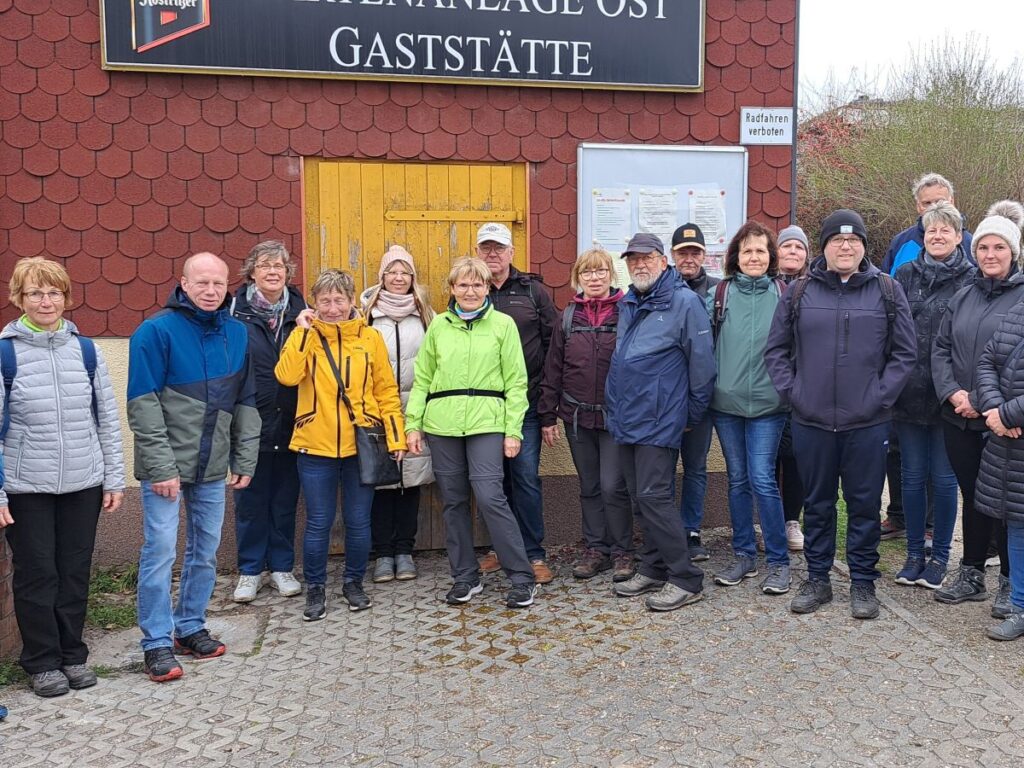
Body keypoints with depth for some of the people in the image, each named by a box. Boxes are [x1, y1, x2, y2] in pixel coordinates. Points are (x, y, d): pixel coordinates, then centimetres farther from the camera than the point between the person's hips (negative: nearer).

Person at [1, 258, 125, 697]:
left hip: (83, 484, 3)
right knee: (36, 574, 6)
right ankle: (42, 662, 21)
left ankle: (73, 655, 26)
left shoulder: (86, 350, 4)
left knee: (76, 571, 11)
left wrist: (114, 479, 5)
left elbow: (108, 419, 7)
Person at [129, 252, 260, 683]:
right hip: (166, 466, -5)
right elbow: (143, 405, -13)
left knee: (206, 552, 12)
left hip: (214, 467, 5)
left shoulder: (237, 333, 7)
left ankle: (191, 627, 27)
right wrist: (161, 467, -17)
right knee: (160, 552, -3)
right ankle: (158, 643, 9)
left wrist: (245, 459, 7)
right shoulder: (156, 331, -9)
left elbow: (246, 402, 11)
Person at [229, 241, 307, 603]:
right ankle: (250, 570, 24)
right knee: (250, 501, 8)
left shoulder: (299, 311, 4)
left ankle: (282, 567, 26)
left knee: (285, 500, 12)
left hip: (290, 424, 2)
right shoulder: (236, 313, -5)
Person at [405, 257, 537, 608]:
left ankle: (522, 577, 2)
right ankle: (465, 577, 22)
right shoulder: (439, 325, 11)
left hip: (486, 423, -3)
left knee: (490, 497, -11)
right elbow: (422, 379, 12)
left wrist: (513, 430, -6)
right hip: (442, 425, 4)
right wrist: (413, 424, 5)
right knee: (454, 501, 8)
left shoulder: (503, 324, 3)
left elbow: (516, 381, 0)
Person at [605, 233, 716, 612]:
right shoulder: (627, 304, 13)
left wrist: (693, 411, -4)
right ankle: (654, 569, 25)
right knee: (640, 496, 13)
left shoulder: (684, 302, -11)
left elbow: (702, 361, -10)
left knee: (654, 496, -9)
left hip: (659, 421, -8)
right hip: (626, 420, 8)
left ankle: (686, 580, 1)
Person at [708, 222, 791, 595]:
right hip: (726, 401, 2)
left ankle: (778, 561, 7)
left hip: (767, 402, -2)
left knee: (762, 480, -6)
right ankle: (744, 556, 22)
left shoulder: (784, 294, 0)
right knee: (737, 479, 10)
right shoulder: (720, 294, 4)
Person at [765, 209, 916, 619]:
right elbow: (775, 350, 7)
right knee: (817, 504, 12)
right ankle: (817, 579, 25)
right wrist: (791, 392, -3)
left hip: (868, 423, -1)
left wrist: (880, 396, -6)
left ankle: (863, 582, 22)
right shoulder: (799, 292, 4)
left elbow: (904, 352, 3)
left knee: (865, 505, 7)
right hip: (811, 421, 1)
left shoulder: (888, 291, 3)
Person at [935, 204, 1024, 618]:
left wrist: (981, 400, -16)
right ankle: (971, 573, 27)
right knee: (972, 496, 14)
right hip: (958, 418, 4)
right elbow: (940, 349, 8)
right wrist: (953, 393, -8)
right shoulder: (963, 296, 11)